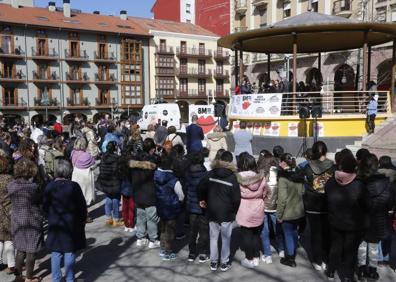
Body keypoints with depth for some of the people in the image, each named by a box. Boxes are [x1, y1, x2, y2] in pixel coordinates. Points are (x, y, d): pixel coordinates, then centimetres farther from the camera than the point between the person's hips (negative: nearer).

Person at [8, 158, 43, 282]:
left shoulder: (10, 186, -7)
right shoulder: (33, 186, -22)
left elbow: (14, 200, 3)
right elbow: (40, 200, -8)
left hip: (17, 222, 5)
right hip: (33, 222, -5)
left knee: (20, 249, 20)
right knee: (31, 251, 10)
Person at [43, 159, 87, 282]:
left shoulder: (50, 186, -8)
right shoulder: (74, 186, -13)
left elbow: (45, 207, 1)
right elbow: (82, 206, -7)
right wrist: (83, 220, 8)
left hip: (55, 225, 2)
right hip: (71, 224, -2)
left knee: (56, 253, 12)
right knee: (70, 253, 7)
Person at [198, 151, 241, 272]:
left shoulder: (211, 174, -4)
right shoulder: (232, 177, -14)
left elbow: (201, 187, -1)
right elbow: (236, 198, -13)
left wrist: (202, 199, 17)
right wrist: (234, 211, 3)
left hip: (212, 211, 3)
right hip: (226, 213, -3)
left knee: (213, 237, 13)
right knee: (226, 238, 11)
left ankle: (213, 262, 21)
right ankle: (224, 263, 20)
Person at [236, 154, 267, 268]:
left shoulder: (237, 178, -16)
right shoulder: (261, 178, -8)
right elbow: (264, 194, 4)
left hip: (244, 213, -3)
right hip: (258, 213, 3)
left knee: (246, 235, 11)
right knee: (256, 234, 18)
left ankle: (249, 259, 21)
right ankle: (256, 258, 28)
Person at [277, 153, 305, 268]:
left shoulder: (283, 178, -21)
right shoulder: (300, 175, -1)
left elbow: (282, 199, -22)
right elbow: (302, 192, 7)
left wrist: (279, 215, -12)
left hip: (288, 213, -7)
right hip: (299, 211, 7)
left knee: (288, 235, 9)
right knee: (294, 233, 22)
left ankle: (290, 259, 22)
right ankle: (293, 255, 39)